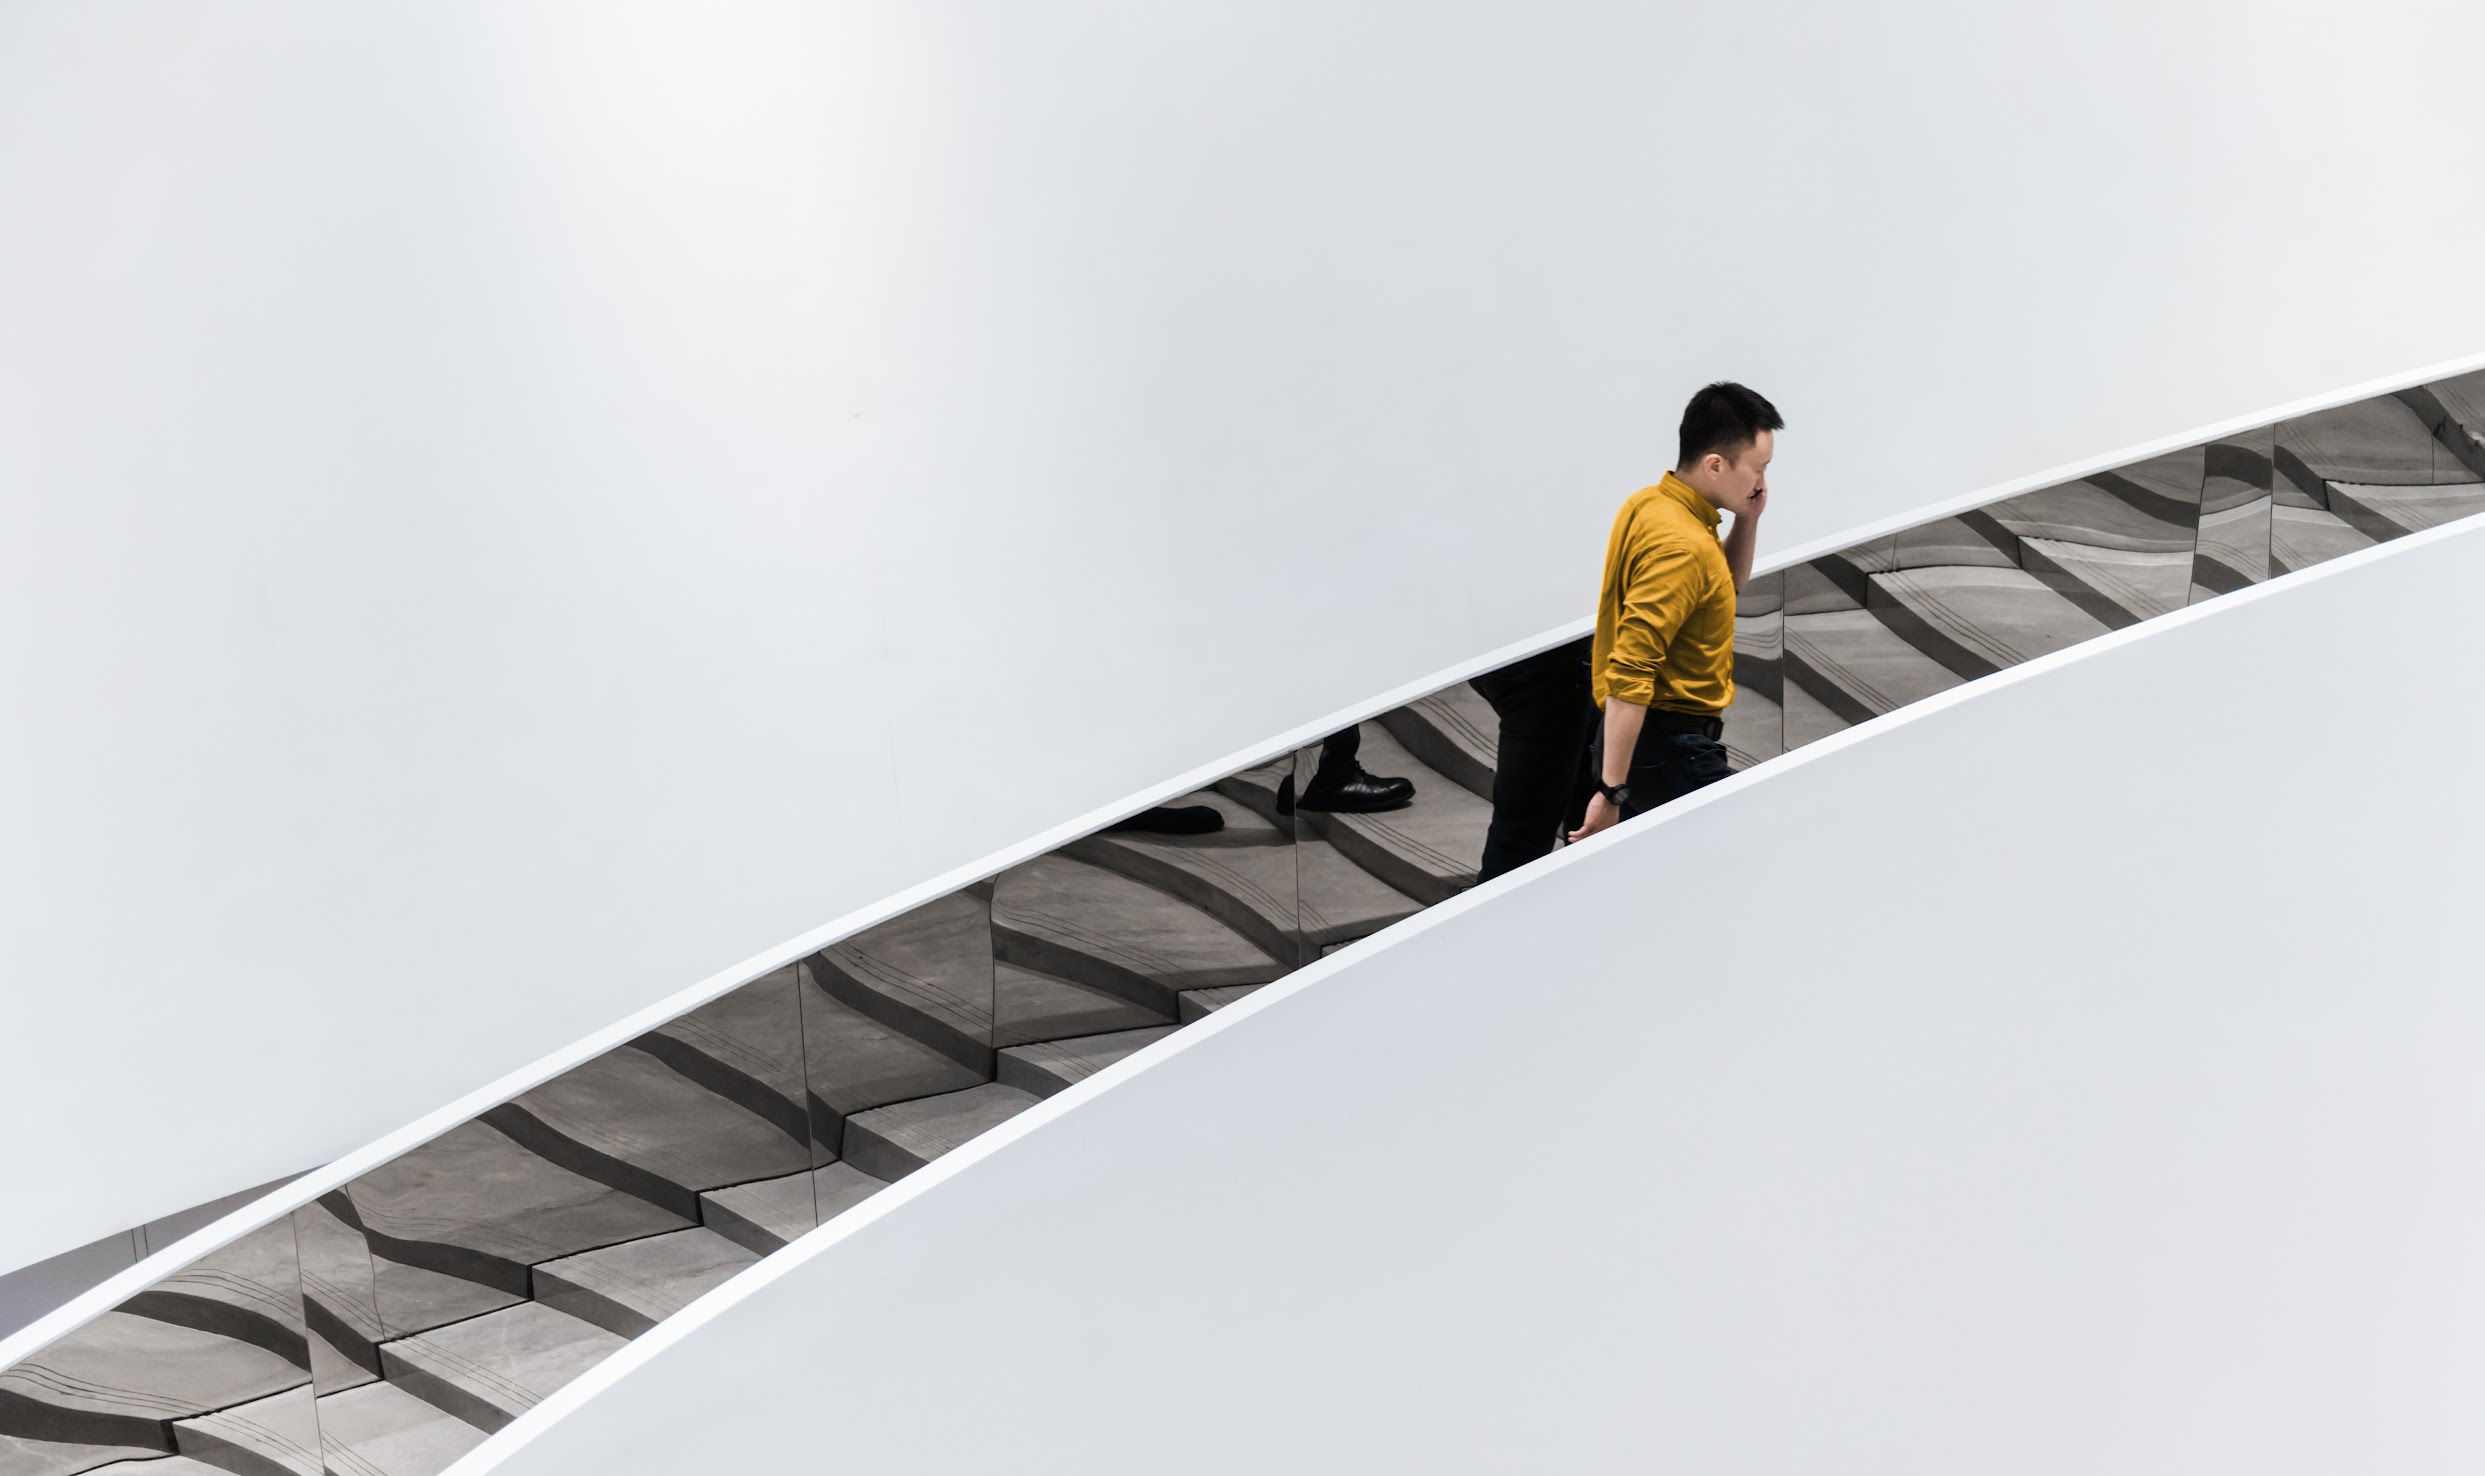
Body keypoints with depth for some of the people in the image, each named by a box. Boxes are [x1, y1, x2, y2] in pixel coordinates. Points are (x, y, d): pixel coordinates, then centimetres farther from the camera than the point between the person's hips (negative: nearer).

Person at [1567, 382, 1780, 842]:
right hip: (1673, 750, -10)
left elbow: (1730, 583, 27)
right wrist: (1612, 792, -28)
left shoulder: (1648, 503, 9)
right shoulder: (1681, 545, -22)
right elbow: (1630, 674, -28)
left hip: (1641, 738, 10)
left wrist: (1747, 519, 9)